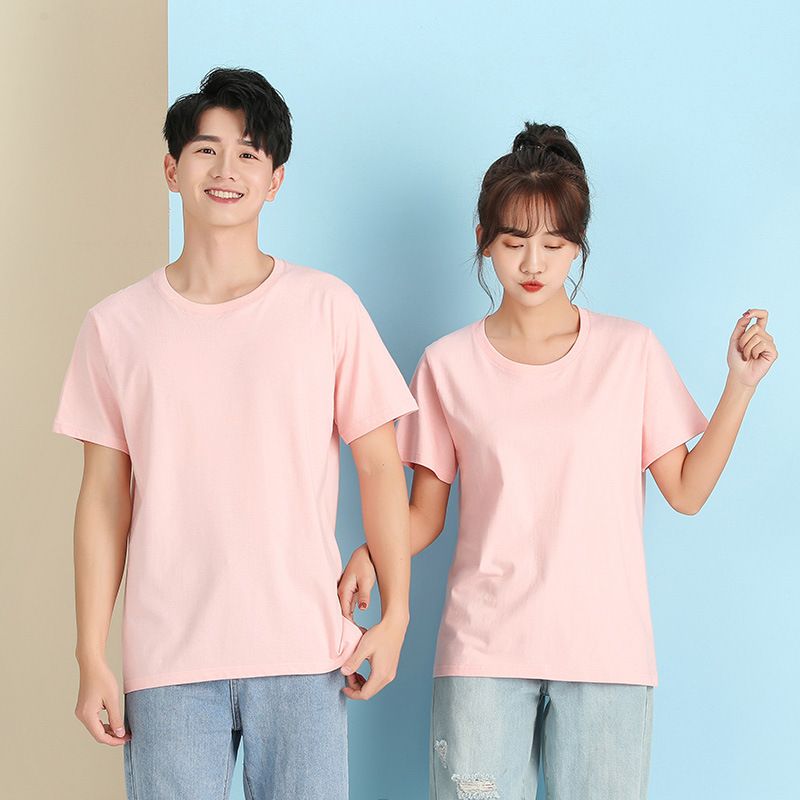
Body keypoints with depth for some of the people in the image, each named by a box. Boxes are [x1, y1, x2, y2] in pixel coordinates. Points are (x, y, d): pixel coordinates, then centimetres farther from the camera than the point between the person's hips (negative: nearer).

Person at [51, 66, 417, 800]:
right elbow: (105, 499, 5)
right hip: (167, 660, 1)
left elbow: (379, 466, 4)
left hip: (304, 654, 0)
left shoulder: (328, 307, 2)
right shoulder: (117, 325, 5)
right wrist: (92, 659, 2)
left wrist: (395, 614, -3)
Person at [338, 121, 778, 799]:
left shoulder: (631, 350, 6)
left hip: (607, 649, 0)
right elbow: (426, 513, 7)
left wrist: (741, 385, -4)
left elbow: (686, 491, 5)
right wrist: (371, 555, -13)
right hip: (483, 650, 0)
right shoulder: (450, 364, 6)